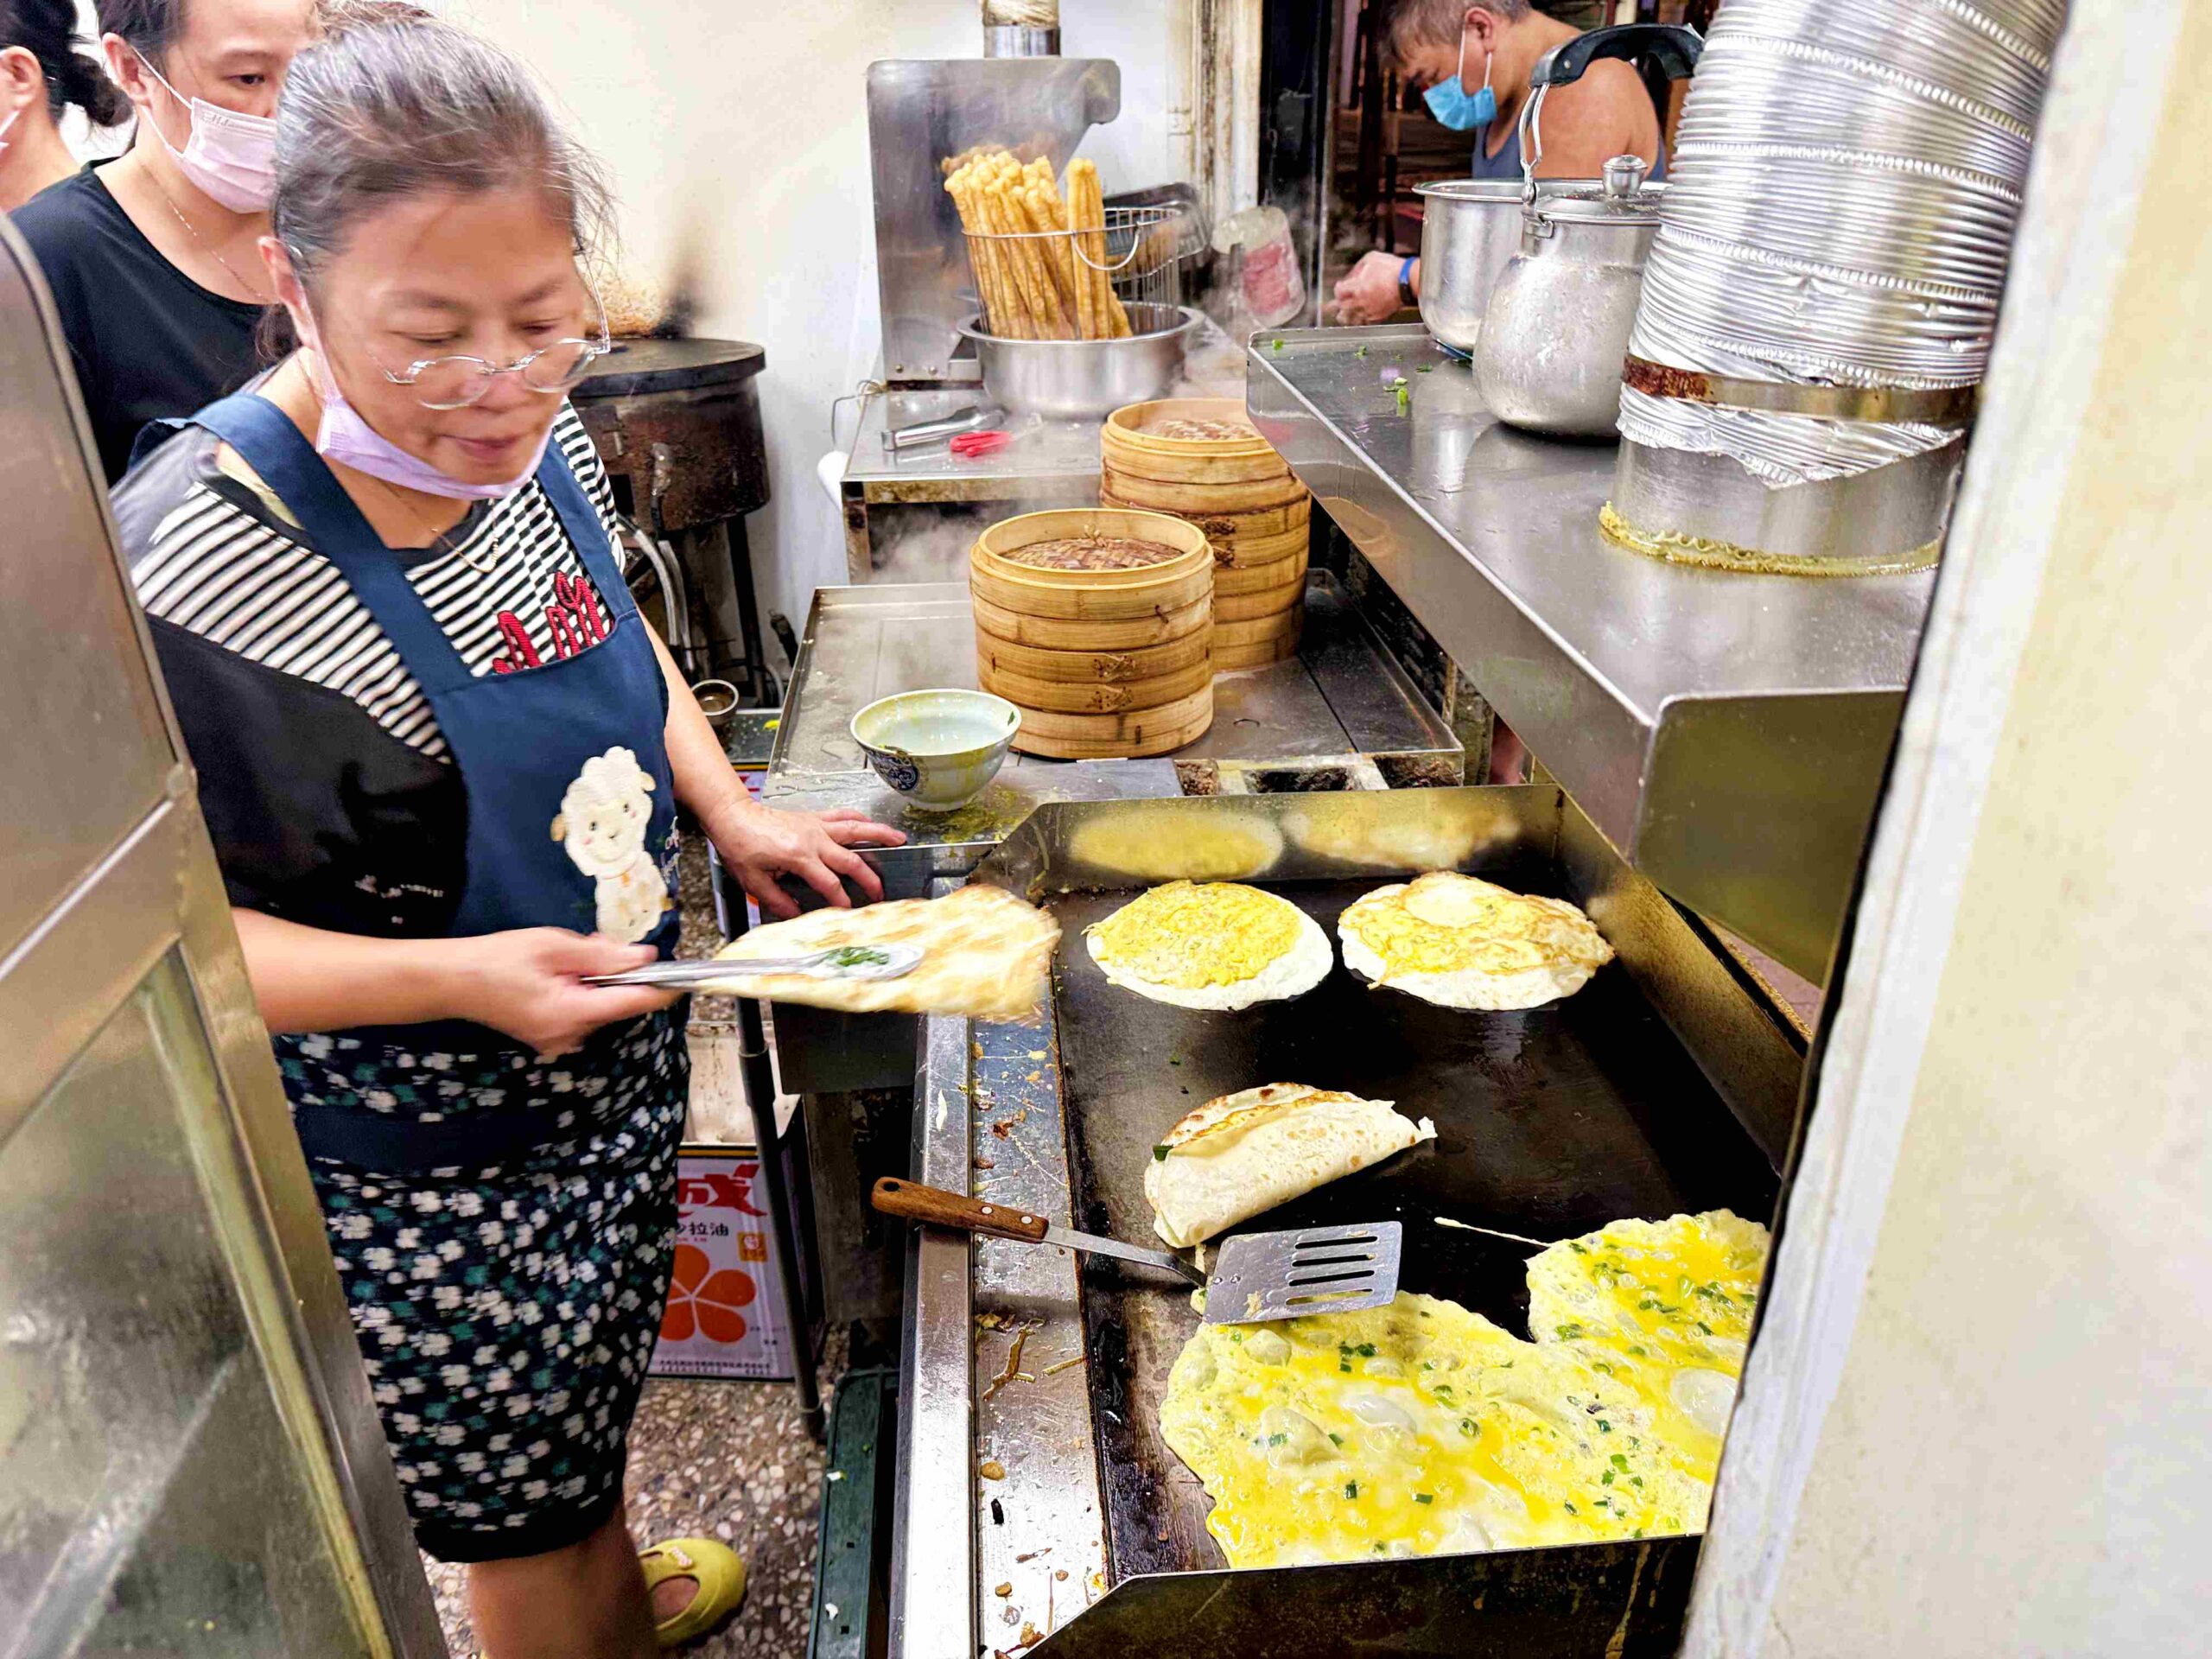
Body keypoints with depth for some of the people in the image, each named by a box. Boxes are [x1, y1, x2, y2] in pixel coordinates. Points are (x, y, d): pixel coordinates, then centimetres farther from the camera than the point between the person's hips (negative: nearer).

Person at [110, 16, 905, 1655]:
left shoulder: (533, 438, -7)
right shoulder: (201, 563, -28)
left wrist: (733, 813, -1)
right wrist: (462, 979, -33)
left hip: (620, 1057, 7)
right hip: (425, 1165, -7)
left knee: (602, 1376, 32)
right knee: (530, 1517, 16)